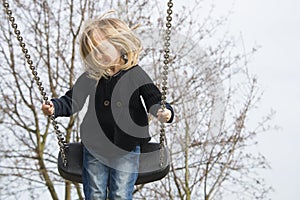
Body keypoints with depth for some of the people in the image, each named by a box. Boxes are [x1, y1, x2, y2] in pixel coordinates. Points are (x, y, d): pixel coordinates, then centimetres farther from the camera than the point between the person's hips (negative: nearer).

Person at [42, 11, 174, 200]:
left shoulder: (136, 75, -10)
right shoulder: (91, 77, -3)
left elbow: (154, 101, -9)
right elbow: (73, 100, 0)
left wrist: (164, 113, -31)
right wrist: (54, 107, -19)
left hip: (126, 150, -3)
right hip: (94, 147, 3)